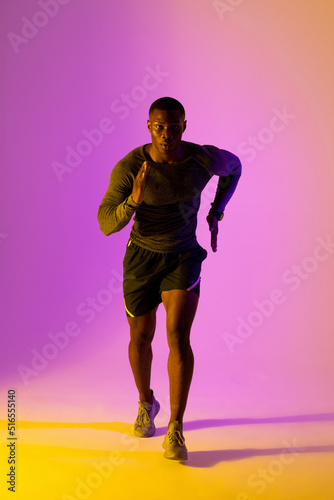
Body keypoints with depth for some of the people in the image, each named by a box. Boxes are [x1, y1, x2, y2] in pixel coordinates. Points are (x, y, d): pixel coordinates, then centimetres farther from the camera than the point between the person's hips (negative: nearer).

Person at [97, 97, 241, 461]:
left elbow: (233, 166, 10)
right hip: (142, 257, 1)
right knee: (141, 338, 13)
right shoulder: (128, 167, -19)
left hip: (184, 258, 0)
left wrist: (215, 214, 2)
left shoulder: (205, 158, -14)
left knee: (178, 338, -18)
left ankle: (175, 431, -7)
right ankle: (146, 403, 41)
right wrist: (133, 200, -38)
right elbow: (106, 225, -19)